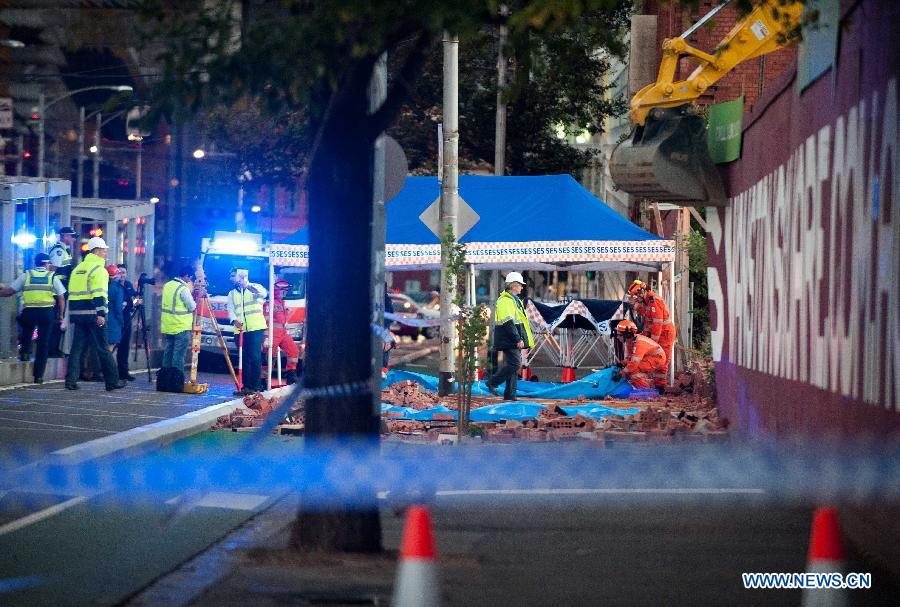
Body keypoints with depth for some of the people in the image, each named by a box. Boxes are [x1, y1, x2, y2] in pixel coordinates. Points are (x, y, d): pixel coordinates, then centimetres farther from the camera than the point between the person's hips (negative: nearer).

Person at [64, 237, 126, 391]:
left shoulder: (78, 268, 18)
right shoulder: (98, 268, -8)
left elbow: (72, 292, 21)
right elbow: (99, 293, -19)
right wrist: (101, 313, -22)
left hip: (77, 313, 7)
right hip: (93, 314, -7)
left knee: (77, 347, 7)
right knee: (103, 349, 0)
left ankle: (71, 380, -1)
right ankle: (113, 381, 7)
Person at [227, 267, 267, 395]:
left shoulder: (255, 287, 6)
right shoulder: (232, 294, 18)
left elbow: (263, 293, -16)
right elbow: (231, 310, 6)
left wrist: (247, 286, -29)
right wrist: (234, 321, -15)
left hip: (256, 328, -5)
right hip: (240, 330, 5)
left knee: (255, 357, -10)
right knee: (245, 359, 4)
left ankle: (256, 386, -10)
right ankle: (247, 386, 6)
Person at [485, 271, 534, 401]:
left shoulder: (515, 300, 21)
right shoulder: (505, 300, -14)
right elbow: (508, 323, -21)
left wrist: (521, 338, 23)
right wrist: (518, 339, -24)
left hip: (514, 341, 10)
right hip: (509, 341, -10)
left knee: (512, 365, 8)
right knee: (514, 364, -16)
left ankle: (510, 394, 9)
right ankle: (492, 382, -7)